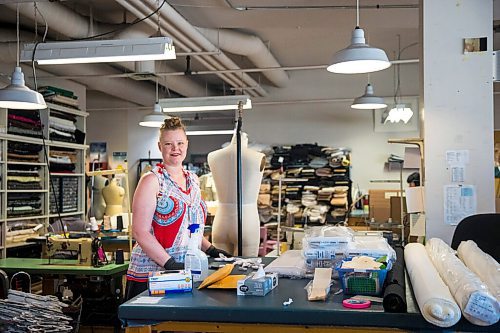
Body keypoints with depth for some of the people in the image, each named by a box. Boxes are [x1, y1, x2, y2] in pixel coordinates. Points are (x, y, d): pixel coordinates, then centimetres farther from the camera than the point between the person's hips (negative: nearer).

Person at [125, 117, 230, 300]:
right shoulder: (151, 181, -8)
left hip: (187, 270, 6)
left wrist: (209, 249, 8)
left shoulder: (193, 180, 13)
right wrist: (170, 264, -21)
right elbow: (140, 232, -15)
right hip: (151, 272, -5)